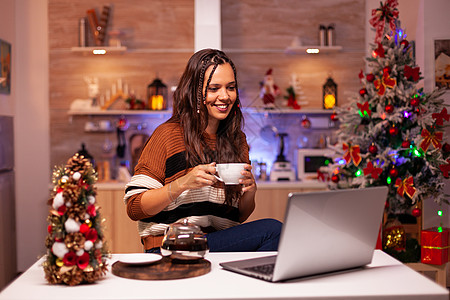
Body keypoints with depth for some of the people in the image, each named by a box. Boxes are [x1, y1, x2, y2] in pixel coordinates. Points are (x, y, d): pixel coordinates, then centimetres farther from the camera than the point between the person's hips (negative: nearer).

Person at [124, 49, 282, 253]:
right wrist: (183, 184, -19)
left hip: (221, 242, 6)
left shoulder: (237, 140, 13)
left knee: (275, 232, -26)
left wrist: (249, 192, -4)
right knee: (273, 231, -25)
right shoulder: (169, 134, -3)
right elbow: (134, 208, -6)